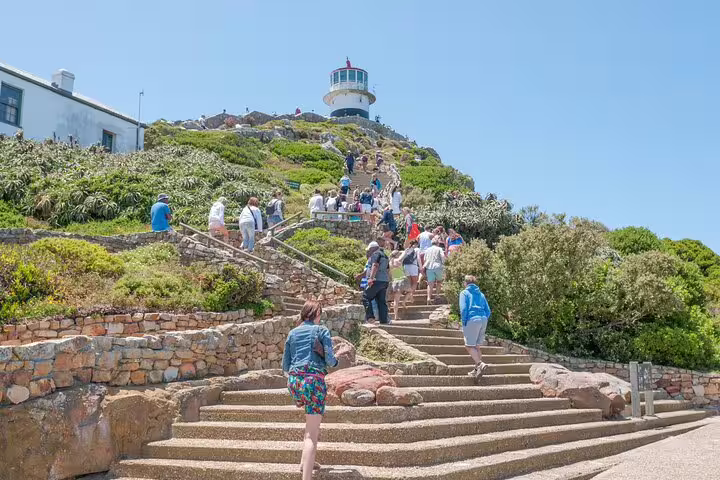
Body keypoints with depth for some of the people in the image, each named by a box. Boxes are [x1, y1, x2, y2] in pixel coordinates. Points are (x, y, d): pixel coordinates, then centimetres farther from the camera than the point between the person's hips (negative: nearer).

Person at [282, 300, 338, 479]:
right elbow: (329, 359, -7)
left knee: (313, 420, 31)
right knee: (312, 434, -5)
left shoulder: (292, 333, 14)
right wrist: (335, 362, 15)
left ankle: (305, 461, 30)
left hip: (294, 381, 6)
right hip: (313, 381, -6)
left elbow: (285, 366, 15)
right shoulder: (322, 330, 1)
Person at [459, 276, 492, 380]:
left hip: (472, 320, -6)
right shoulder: (481, 294, 19)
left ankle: (481, 364, -24)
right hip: (483, 320, 6)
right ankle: (477, 370, 14)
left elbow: (463, 308, -10)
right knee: (477, 346, 14)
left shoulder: (464, 293, 3)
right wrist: (484, 321, 18)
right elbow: (488, 311, 13)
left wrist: (464, 323, -4)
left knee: (470, 346, -4)